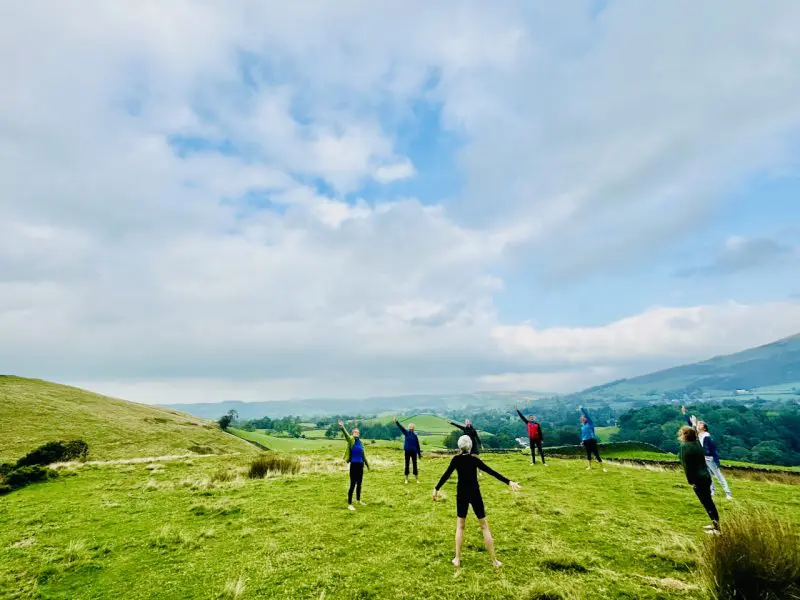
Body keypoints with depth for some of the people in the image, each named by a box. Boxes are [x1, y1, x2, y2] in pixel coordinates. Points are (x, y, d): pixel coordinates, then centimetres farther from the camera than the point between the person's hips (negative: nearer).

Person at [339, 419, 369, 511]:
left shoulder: (360, 442, 7)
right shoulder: (351, 440, -11)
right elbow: (346, 435, -33)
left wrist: (366, 463, 29)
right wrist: (342, 428, -53)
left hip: (360, 465, 6)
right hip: (354, 465, -6)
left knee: (359, 484, 18)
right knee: (353, 485, -3)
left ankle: (358, 500, 36)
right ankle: (349, 504, 7)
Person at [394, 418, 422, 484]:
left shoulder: (415, 435, -3)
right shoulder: (406, 433, -3)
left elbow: (417, 445, 2)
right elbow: (401, 427, -16)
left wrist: (419, 454, 4)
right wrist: (396, 422, -31)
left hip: (413, 451, -1)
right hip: (407, 451, 1)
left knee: (415, 465, 4)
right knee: (407, 465, 7)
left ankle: (417, 479, 14)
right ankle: (406, 479, 18)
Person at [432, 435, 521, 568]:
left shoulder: (456, 459, -7)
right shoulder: (474, 459, -9)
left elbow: (446, 475, -7)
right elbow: (491, 472, -13)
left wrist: (436, 489, 2)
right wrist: (508, 482, -14)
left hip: (462, 494, 1)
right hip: (475, 494, -1)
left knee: (460, 526, 15)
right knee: (484, 526, 10)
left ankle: (457, 559, 14)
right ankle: (494, 560, 13)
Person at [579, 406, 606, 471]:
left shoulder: (590, 423, -5)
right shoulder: (582, 426, 11)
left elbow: (587, 415, -16)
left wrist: (582, 409, -16)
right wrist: (582, 441, 14)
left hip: (592, 440, -6)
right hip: (586, 441, 6)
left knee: (596, 454, -5)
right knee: (588, 454, 15)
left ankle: (603, 467, 1)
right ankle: (590, 466, 28)